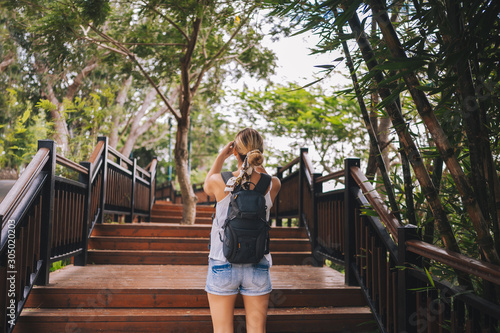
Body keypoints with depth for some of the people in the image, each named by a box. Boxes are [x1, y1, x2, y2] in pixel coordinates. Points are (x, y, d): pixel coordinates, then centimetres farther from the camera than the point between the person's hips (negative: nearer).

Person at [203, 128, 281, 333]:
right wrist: (256, 161, 9)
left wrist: (221, 157, 14)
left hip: (223, 267, -1)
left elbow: (207, 187, 12)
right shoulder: (273, 185, -9)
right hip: (258, 268, 2)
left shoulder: (220, 182, -14)